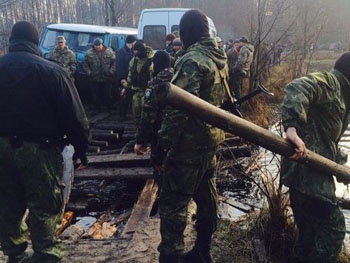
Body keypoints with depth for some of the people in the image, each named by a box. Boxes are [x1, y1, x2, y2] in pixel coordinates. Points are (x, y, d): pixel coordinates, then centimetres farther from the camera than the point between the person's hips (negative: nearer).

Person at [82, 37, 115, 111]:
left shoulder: (110, 52, -1)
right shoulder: (89, 53, 0)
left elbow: (114, 63, 0)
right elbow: (85, 64, 4)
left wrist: (111, 72, -10)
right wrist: (88, 73, -6)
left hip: (107, 79, -1)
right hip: (94, 79, 1)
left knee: (108, 95, 6)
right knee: (96, 95, 9)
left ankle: (109, 109, 23)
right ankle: (97, 108, 24)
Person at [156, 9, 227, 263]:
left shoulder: (192, 60, -18)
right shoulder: (218, 57, 11)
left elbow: (180, 106, -25)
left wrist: (165, 140, -17)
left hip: (190, 142, -9)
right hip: (212, 138, 10)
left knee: (173, 202, -3)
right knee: (206, 196, 17)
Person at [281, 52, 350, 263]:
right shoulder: (328, 81, -9)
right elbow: (297, 89, -31)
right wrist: (292, 128, -42)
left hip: (315, 170, 10)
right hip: (308, 170, -10)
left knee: (311, 229, 20)